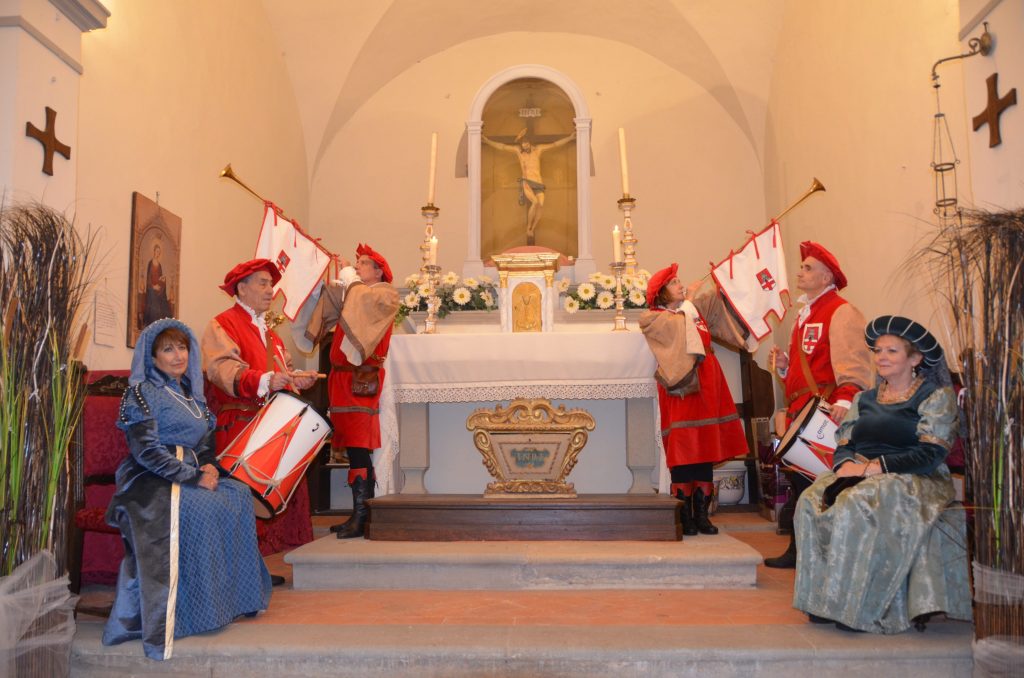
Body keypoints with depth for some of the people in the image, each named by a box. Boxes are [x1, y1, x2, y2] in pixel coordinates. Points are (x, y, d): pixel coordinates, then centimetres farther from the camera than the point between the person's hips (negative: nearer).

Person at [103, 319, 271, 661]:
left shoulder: (191, 394, 18)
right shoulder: (142, 392, -4)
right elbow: (146, 450, -15)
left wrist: (210, 467, -4)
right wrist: (194, 477, -20)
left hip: (190, 473, 7)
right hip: (151, 480, -7)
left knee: (238, 494, -15)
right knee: (204, 506, -30)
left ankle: (237, 595, -7)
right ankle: (188, 611, -21)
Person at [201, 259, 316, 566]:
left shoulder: (268, 332, 26)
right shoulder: (223, 325, -2)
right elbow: (223, 368, -19)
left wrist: (295, 380, 4)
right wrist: (265, 381, -33)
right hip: (239, 424, -7)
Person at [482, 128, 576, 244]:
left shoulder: (538, 149, 13)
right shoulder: (518, 150, 11)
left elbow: (555, 144, 11)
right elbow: (501, 146, 12)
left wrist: (570, 137, 7)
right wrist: (487, 141, 6)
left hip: (539, 184, 3)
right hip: (526, 183, -2)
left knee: (540, 206, -19)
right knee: (535, 202, -29)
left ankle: (531, 232, -1)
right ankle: (528, 229, -13)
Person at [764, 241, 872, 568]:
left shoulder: (841, 312, -9)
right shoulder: (805, 313, 22)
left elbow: (853, 362, -21)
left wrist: (845, 398, -35)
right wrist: (784, 364, 12)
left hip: (824, 413, -9)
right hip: (799, 412, 9)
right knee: (799, 480, 12)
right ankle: (798, 550, 22)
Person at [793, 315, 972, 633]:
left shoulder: (937, 397, 3)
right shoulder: (864, 399, 20)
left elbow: (930, 455, -9)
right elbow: (844, 445, 13)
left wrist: (872, 467, -17)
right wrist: (847, 464, -12)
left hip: (914, 481, -5)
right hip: (859, 477, 5)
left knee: (855, 506, -35)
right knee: (811, 501, -26)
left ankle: (856, 606, -26)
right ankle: (823, 598, -21)